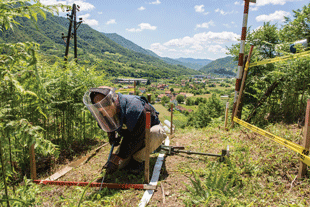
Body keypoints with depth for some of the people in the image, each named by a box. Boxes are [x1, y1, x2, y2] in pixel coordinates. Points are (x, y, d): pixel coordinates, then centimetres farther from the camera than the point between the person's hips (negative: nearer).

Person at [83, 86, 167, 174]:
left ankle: (138, 160, -15)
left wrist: (117, 158, -31)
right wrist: (111, 134, -14)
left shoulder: (134, 108, -40)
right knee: (119, 164, -8)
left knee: (156, 133, -41)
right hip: (131, 134, 5)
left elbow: (136, 139, -33)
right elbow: (109, 125, 8)